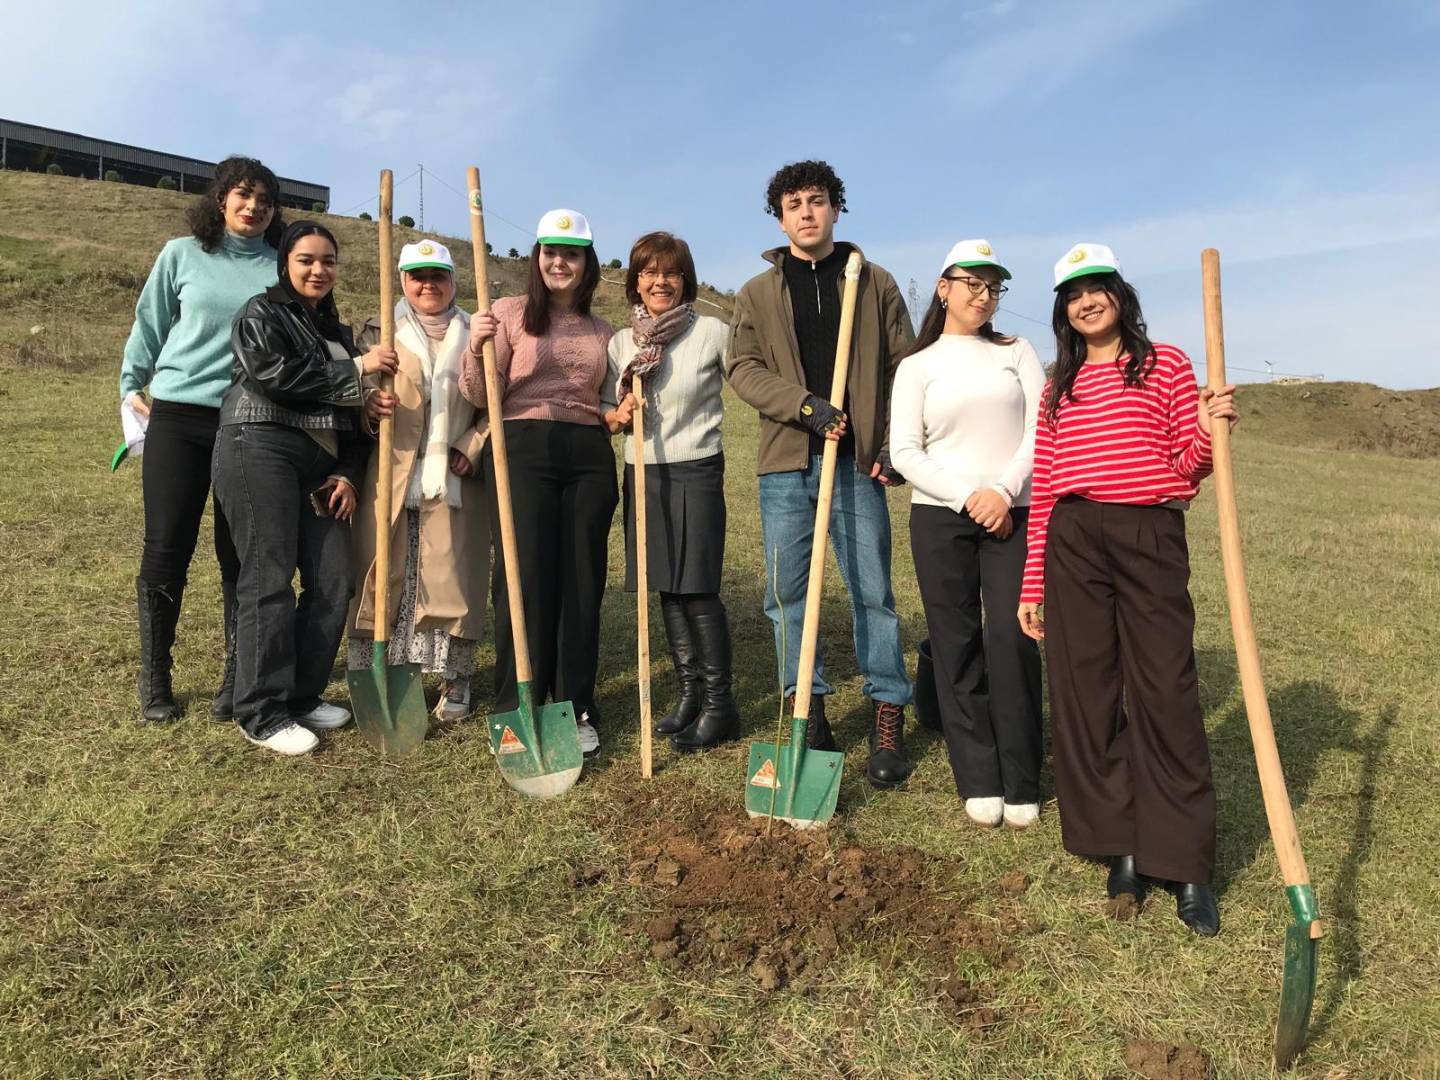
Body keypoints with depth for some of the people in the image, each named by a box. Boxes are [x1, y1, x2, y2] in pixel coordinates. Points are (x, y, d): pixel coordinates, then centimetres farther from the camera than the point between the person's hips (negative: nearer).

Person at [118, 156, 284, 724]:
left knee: (241, 554, 4)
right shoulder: (182, 254, 7)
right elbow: (149, 324, 14)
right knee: (166, 549, 1)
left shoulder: (279, 267, 7)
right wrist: (131, 384, 12)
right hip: (178, 418, 0)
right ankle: (154, 683, 14)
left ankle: (236, 680, 15)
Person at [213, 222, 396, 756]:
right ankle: (262, 715, 0)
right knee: (269, 580, -8)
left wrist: (349, 473, 8)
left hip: (322, 463, 7)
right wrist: (355, 368, -9)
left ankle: (302, 697, 15)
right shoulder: (261, 313, 6)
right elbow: (274, 374, -14)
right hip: (261, 450, -6)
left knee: (333, 583, 0)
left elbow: (353, 414, 22)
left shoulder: (338, 332, 25)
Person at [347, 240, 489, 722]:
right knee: (383, 574, 1)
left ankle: (455, 680, 10)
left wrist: (471, 448, -6)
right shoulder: (380, 331, 13)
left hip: (453, 479, 0)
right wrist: (369, 403, -15)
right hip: (391, 477, 0)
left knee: (451, 577, 0)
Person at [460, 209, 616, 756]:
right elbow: (482, 397, -4)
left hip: (589, 457, 4)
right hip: (522, 450, -4)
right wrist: (477, 349, -21)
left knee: (583, 581, 5)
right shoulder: (510, 312, 4)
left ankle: (577, 711, 16)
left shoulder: (601, 331, 17)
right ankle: (516, 711, 9)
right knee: (525, 578, -4)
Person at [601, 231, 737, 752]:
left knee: (698, 588, -5)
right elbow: (606, 408, 14)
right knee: (667, 588, 10)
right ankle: (689, 692, 23)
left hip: (696, 471, -5)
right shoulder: (620, 342, 9)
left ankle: (719, 704, 8)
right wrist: (618, 415, -8)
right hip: (643, 474, 5)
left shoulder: (712, 332, -5)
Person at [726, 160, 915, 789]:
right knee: (786, 592, 3)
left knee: (872, 590, -1)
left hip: (857, 460, -1)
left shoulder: (875, 283, 11)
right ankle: (808, 711, 16)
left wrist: (897, 447, -3)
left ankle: (888, 718, 10)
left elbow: (904, 369, 8)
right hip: (786, 460, 2)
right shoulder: (758, 293, 13)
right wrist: (805, 404, -14)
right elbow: (742, 368, 2)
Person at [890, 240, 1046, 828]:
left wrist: (1003, 490, -11)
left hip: (1014, 514, 1)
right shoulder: (917, 366, 8)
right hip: (941, 518, 0)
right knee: (958, 647, 1)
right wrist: (967, 496, -12)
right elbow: (905, 453, -1)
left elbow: (1041, 430, 3)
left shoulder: (1016, 352, 13)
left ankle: (1020, 786, 5)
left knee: (1013, 641, -7)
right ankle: (980, 783, 11)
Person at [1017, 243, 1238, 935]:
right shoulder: (1059, 387, 16)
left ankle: (1185, 868, 6)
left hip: (1150, 538, -3)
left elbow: (1187, 468, 5)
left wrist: (1208, 430, -18)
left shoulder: (1165, 365, 8)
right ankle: (1121, 848, 16)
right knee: (1086, 693, 3)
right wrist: (1032, 585, 9)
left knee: (1165, 696, -4)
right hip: (1072, 544, 3)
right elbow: (1044, 489, 12)